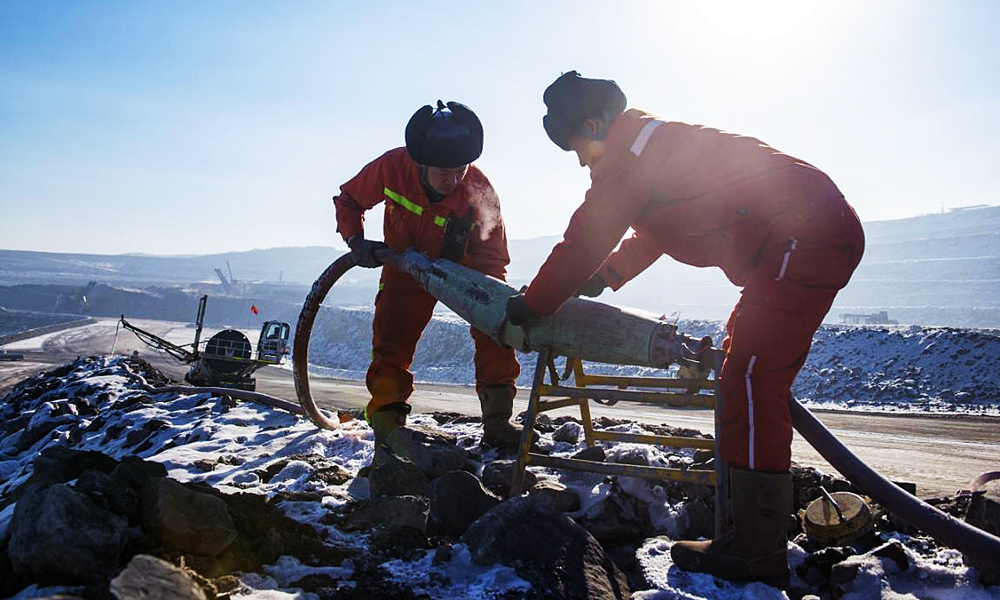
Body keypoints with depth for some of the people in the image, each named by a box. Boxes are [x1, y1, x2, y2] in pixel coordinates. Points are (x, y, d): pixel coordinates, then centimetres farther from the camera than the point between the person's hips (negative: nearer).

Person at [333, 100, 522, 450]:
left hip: (463, 266, 0)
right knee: (391, 341, -7)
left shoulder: (480, 192, -30)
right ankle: (386, 428, 7)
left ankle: (497, 423, -9)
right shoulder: (391, 168, -27)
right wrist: (356, 241, -22)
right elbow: (348, 200, -7)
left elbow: (494, 258, -21)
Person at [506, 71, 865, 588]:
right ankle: (751, 522, 24)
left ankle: (755, 552, -8)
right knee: (745, 375, 15)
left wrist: (531, 304, 5)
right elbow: (654, 227, 34)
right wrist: (605, 277, 37)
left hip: (803, 243, -11)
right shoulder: (659, 139, 22)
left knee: (751, 383, -13)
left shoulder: (627, 153, -10)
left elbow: (584, 240, -8)